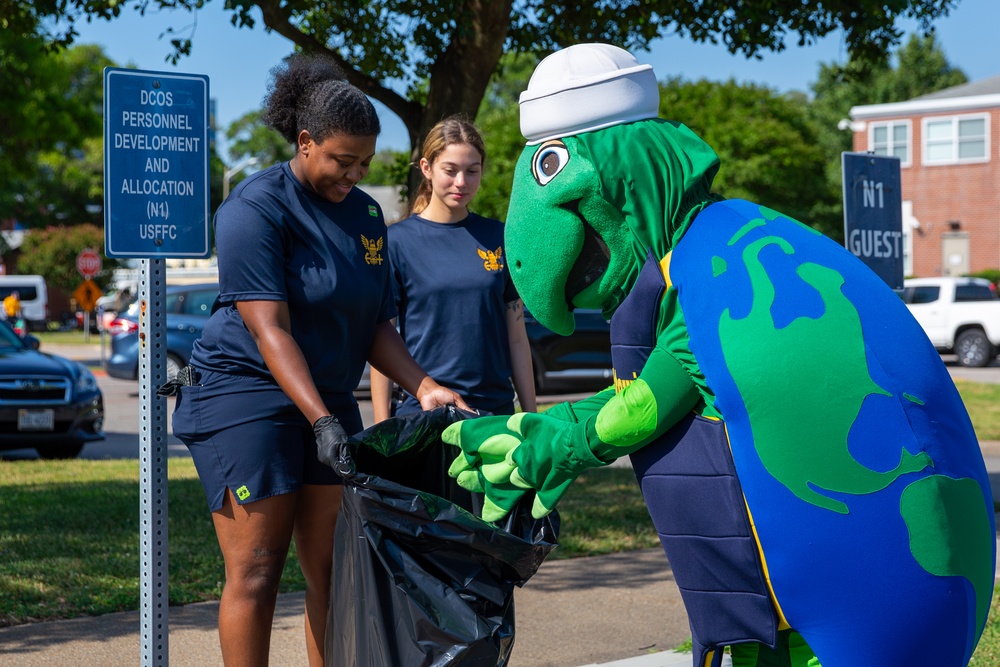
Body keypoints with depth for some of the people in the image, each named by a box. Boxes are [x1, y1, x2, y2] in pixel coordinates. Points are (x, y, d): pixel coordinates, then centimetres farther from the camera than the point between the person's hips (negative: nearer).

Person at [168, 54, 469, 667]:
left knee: (335, 572, 4)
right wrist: (321, 421, -28)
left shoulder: (366, 213, 10)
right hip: (246, 394, -7)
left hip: (328, 400, 7)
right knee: (255, 574, -6)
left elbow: (375, 324, 10)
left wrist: (424, 386, -7)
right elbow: (270, 329, -20)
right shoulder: (257, 208, -12)